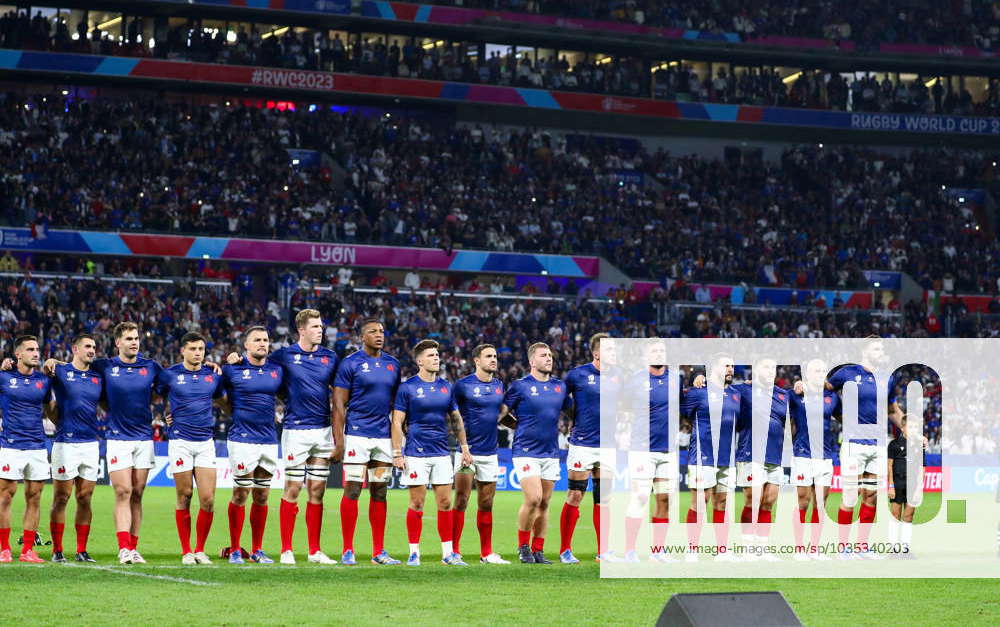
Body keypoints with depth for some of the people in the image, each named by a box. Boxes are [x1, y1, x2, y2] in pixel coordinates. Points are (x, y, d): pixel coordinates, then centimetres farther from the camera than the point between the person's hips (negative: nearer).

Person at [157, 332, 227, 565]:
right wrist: (169, 412, 7)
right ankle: (186, 551, 9)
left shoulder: (212, 376, 9)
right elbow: (158, 396, 17)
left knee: (208, 499, -5)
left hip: (205, 443, 2)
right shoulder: (169, 375, 0)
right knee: (184, 498, 0)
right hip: (180, 441, -2)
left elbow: (221, 401, 24)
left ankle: (200, 550, 8)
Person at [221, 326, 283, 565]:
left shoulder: (276, 370, 11)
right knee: (241, 494, -4)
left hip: (269, 440, 4)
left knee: (262, 496, 7)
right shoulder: (232, 370, -2)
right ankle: (235, 550, 4)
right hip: (242, 439, -4)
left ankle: (257, 550, 14)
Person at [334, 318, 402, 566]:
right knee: (352, 490, -6)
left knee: (379, 493, 7)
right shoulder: (351, 364, -5)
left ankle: (379, 551, 11)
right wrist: (339, 443, -12)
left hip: (383, 436, 5)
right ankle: (348, 550, -1)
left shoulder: (392, 364, 12)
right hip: (357, 435, -5)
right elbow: (339, 405, -6)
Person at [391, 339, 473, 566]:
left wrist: (464, 448, 12)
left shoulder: (446, 386, 10)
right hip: (416, 454, -4)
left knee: (445, 503, 3)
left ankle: (448, 552, 8)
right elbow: (397, 422, -5)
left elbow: (456, 419, 17)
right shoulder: (407, 387, -4)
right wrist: (397, 454, -10)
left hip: (442, 452, 4)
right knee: (417, 504, -2)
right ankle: (414, 552, 5)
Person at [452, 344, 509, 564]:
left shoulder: (498, 385, 11)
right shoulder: (463, 384, -6)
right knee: (461, 502, -6)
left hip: (490, 453, 5)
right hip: (467, 451, -5)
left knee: (486, 505, 9)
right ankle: (454, 551, -3)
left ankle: (486, 553, 14)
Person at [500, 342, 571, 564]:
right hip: (526, 452, -5)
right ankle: (523, 546, 2)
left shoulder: (560, 386, 10)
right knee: (533, 499, -16)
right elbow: (500, 414, 2)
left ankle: (538, 550, 13)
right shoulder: (520, 386, -4)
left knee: (544, 504, 6)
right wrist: (521, 426, 0)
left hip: (551, 452, 5)